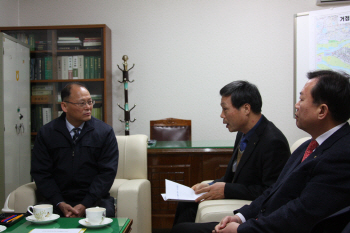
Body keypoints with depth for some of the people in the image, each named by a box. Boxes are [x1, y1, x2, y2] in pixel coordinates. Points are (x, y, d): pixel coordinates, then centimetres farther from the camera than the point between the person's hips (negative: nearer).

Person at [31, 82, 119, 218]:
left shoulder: (105, 132, 2)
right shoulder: (46, 133, 5)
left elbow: (107, 171, -3)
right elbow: (40, 172, 3)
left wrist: (85, 205, -13)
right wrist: (60, 204, -11)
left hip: (94, 199, 0)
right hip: (59, 200, 1)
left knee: (105, 213, -30)